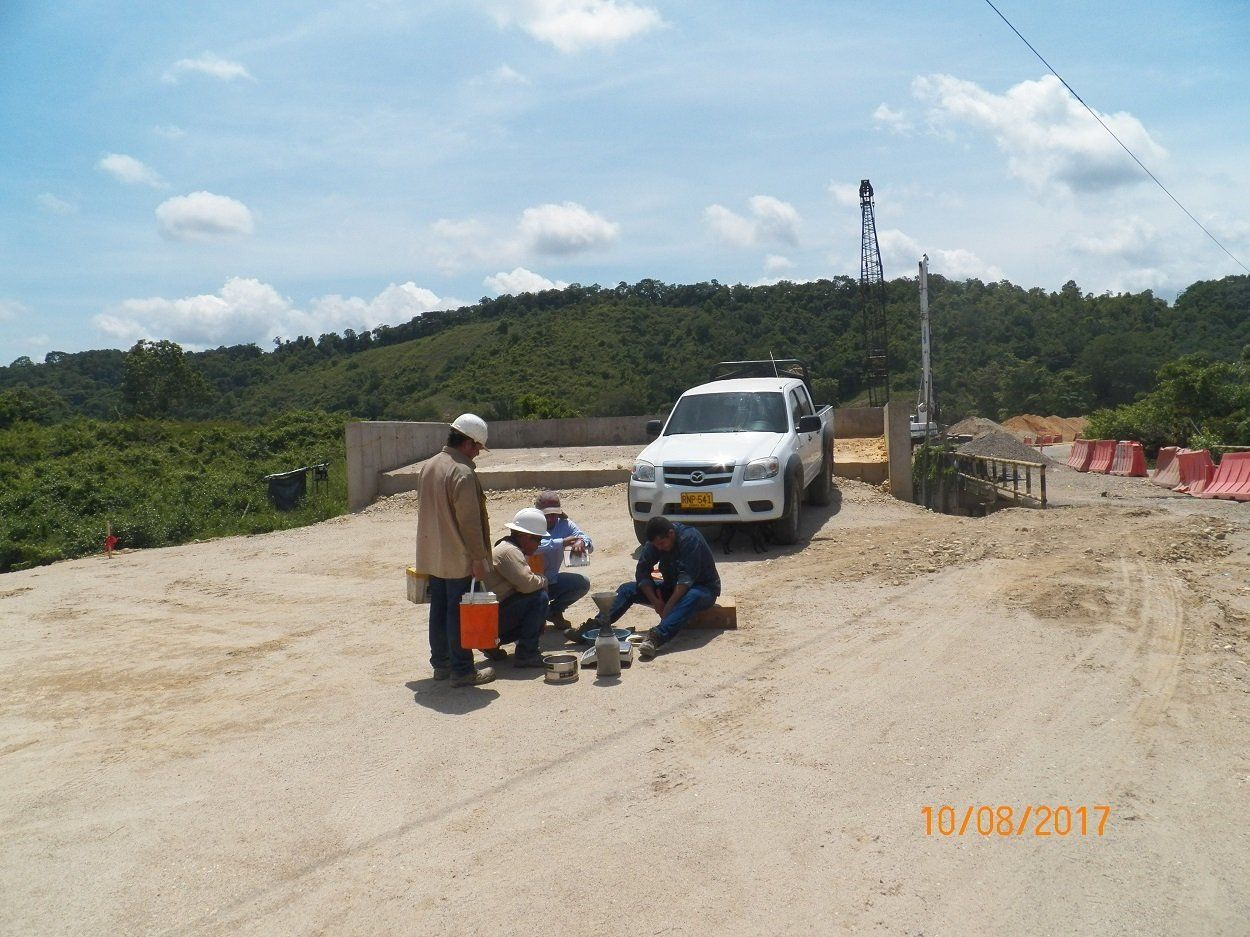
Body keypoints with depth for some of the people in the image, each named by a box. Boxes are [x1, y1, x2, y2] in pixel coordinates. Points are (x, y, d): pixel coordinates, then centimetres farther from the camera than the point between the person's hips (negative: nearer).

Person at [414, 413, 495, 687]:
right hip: (458, 559, -9)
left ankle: (441, 664, 26)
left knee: (439, 609, 16)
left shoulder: (428, 466, 9)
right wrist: (479, 558, -16)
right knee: (459, 613, -1)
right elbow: (469, 522, -21)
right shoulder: (463, 473, -20)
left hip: (431, 556, 9)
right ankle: (462, 671, 7)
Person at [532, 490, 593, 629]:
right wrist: (562, 542, -45)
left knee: (583, 584, -11)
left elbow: (590, 546, -12)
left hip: (551, 581, 5)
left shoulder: (564, 524, -4)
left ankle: (554, 611, 13)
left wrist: (581, 543, -37)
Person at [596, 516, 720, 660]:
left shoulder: (690, 538, -25)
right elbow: (642, 572, -7)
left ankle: (656, 637, -59)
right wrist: (655, 601, -20)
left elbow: (687, 579, -31)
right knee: (627, 589, -8)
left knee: (692, 597, -42)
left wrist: (668, 607, -35)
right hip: (672, 587, 6)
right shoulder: (655, 542, -6)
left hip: (703, 588, -6)